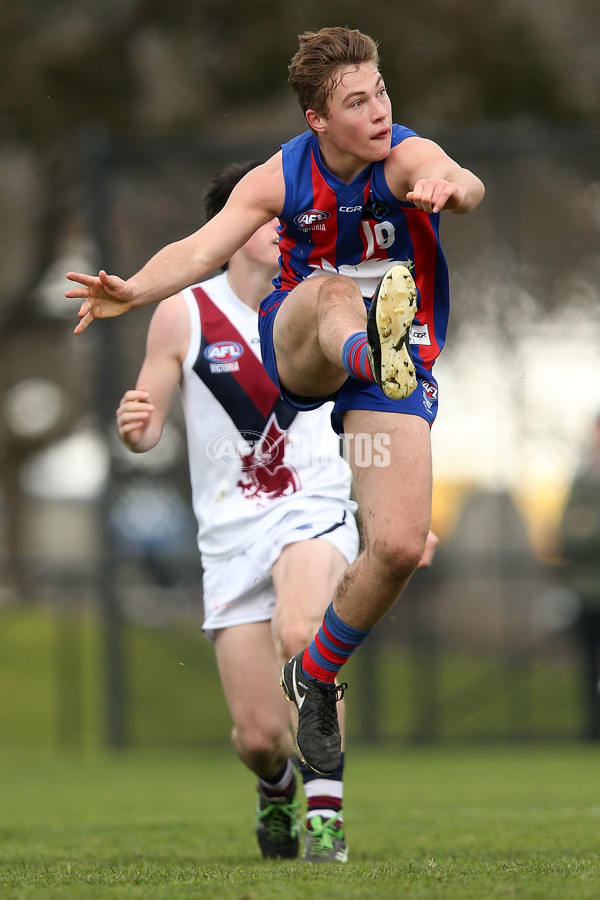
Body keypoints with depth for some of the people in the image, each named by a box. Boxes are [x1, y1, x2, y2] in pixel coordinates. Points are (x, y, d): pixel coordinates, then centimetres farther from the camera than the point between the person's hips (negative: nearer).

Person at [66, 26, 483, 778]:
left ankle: (315, 676, 9)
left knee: (400, 546, -15)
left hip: (404, 360, 0)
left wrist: (450, 187, -66)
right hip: (298, 350, 0)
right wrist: (134, 290, -42)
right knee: (331, 290, -36)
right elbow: (205, 247, -22)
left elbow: (462, 184, -40)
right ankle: (373, 351, -74)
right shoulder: (280, 179, -10)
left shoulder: (407, 157, -16)